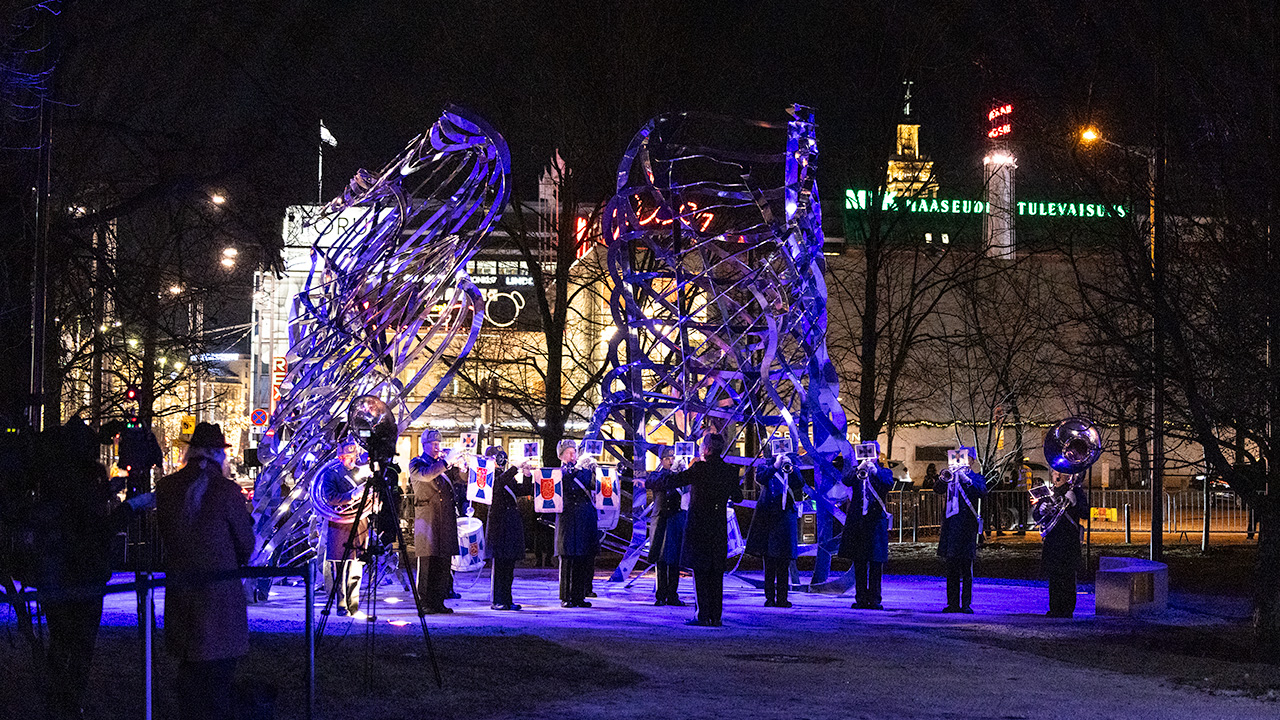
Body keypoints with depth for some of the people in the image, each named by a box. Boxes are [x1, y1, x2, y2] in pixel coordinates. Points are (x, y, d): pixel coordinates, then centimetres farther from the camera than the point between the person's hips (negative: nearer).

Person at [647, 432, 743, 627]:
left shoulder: (699, 468, -12)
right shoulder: (730, 471, 3)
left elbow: (674, 481, -11)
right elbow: (737, 497, 15)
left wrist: (649, 484, 2)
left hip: (698, 527, -4)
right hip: (719, 529, 5)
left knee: (700, 571, -1)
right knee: (716, 573, 8)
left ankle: (703, 615, -4)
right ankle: (716, 616, 8)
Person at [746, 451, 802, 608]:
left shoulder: (791, 472, 14)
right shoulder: (766, 470, 10)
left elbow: (799, 485, -4)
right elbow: (760, 479, -12)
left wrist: (790, 469, -16)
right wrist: (776, 466, -20)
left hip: (785, 517, 1)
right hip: (767, 517, -1)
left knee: (783, 564, -1)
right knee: (769, 561, -1)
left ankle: (782, 598, 3)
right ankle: (769, 597, 2)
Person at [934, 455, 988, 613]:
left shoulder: (976, 478, 7)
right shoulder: (950, 477, 15)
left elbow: (982, 493, -11)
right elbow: (937, 489, 2)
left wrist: (966, 478, -19)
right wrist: (944, 478, -16)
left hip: (967, 526, -3)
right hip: (950, 526, 3)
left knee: (966, 569, -5)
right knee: (951, 569, 6)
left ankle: (966, 604, -4)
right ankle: (953, 604, 10)